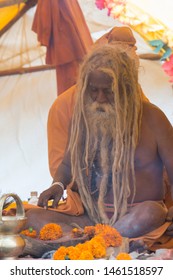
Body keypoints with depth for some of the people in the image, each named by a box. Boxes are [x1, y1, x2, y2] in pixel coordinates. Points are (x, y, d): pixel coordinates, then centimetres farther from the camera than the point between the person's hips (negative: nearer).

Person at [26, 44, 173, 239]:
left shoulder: (151, 117, -2)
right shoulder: (82, 117, 10)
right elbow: (68, 164, 21)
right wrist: (58, 184, -3)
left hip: (137, 213, -3)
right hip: (92, 214, 4)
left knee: (149, 214, -41)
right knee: (33, 216, -22)